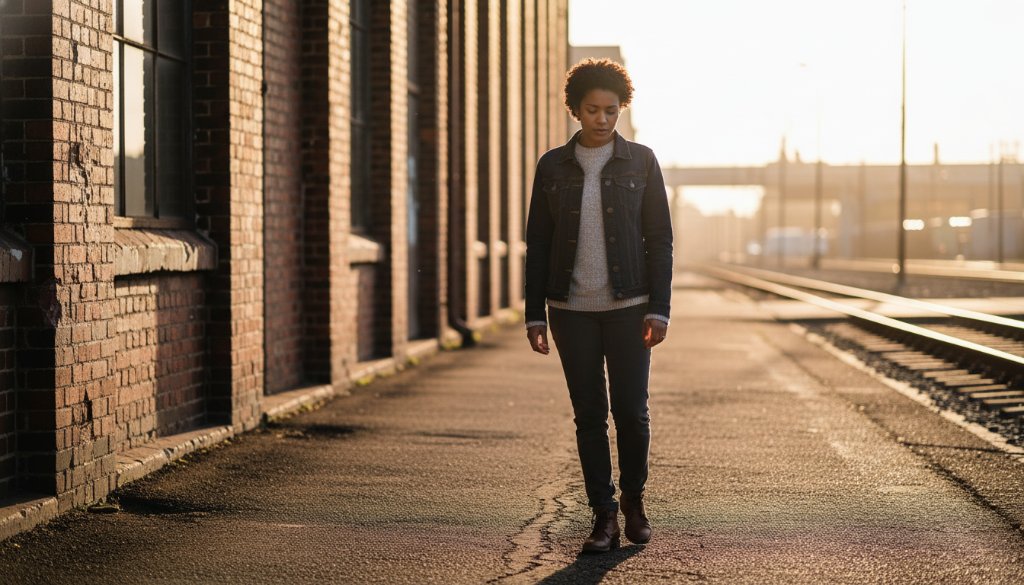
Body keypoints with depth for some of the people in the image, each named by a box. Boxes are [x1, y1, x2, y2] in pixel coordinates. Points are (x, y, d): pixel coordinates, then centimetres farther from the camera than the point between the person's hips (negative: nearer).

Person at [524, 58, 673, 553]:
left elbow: (660, 238, 1)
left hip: (628, 306, -1)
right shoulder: (553, 167, 5)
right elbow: (537, 244, 7)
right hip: (572, 309, 1)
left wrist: (659, 309, -6)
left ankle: (633, 497, 22)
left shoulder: (640, 161, 2)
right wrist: (534, 315, 3)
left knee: (631, 410, -3)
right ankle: (604, 516, 10)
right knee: (589, 415, 3)